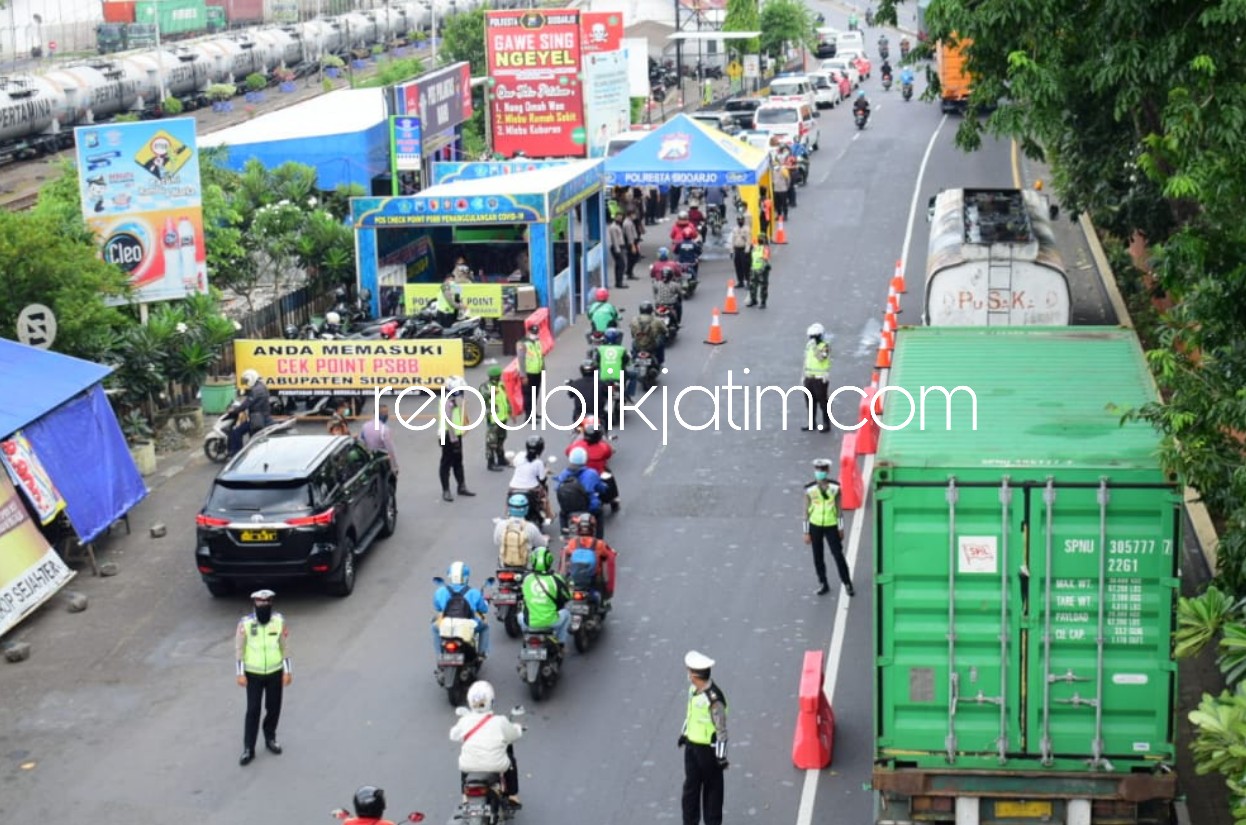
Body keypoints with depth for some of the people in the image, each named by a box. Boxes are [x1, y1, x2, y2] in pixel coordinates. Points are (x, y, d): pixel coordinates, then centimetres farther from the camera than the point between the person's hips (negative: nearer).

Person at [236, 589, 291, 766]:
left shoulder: (279, 621, -9)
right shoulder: (245, 623, -15)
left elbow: (285, 647, -1)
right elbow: (239, 649, -7)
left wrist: (287, 671, 0)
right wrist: (240, 673, -8)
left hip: (275, 672, 2)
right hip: (253, 674, -2)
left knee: (274, 708, 11)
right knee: (253, 710, -3)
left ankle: (270, 738, 34)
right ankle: (248, 749, 5)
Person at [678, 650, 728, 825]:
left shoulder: (714, 699, -28)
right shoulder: (693, 687, -3)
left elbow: (722, 729, -21)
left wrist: (721, 756, -16)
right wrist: (684, 732, 23)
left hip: (708, 748, -8)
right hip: (691, 743, 8)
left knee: (712, 787, 11)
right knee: (690, 785, 16)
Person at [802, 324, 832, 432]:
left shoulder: (825, 346, -11)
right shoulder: (809, 345, 11)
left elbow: (821, 358, -28)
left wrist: (815, 347, -30)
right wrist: (804, 376, 18)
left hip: (821, 379, -7)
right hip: (809, 378, 7)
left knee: (823, 402, -2)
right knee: (811, 402, 13)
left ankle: (826, 424, 5)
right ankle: (811, 422, 24)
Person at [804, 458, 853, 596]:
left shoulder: (835, 487, -6)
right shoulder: (810, 489, -7)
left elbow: (838, 508, 2)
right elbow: (806, 511, -1)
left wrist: (841, 528, 5)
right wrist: (806, 532, -1)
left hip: (831, 526, -1)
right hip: (815, 526, 1)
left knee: (838, 555, -2)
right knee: (818, 557, 9)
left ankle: (847, 584, 12)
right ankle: (823, 584, 24)